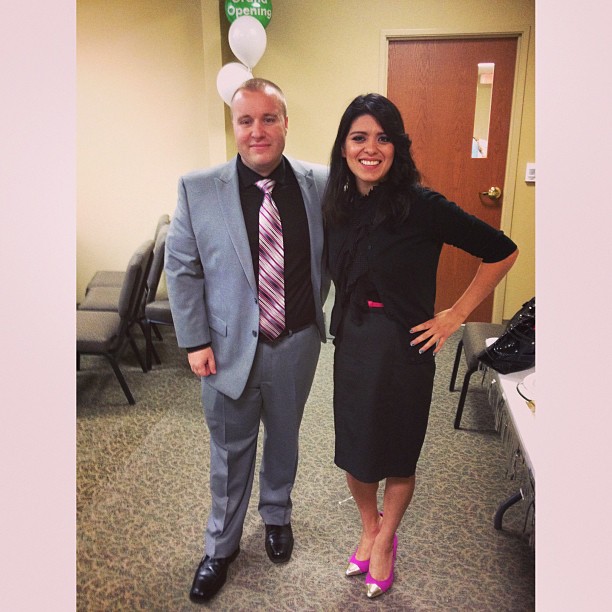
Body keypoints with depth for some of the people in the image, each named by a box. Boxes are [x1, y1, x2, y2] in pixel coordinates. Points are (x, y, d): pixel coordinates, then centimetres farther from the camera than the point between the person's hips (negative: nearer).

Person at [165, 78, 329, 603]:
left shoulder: (320, 184, -7)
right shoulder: (197, 189, -11)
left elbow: (333, 252, 7)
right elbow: (181, 269, -5)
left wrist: (315, 305, 3)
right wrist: (195, 341, -7)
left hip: (297, 344, 2)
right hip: (230, 348, -1)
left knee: (284, 437, 22)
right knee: (230, 451, 16)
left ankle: (277, 515, 51)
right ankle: (221, 545, 40)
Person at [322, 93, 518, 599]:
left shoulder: (422, 206, -17)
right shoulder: (337, 206, 0)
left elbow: (502, 252, -11)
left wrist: (456, 315, -11)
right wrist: (342, 326, 9)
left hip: (403, 350, -4)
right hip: (351, 346, 5)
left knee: (398, 453, 14)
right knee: (353, 448, 16)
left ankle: (384, 541, 41)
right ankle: (369, 528, 45)